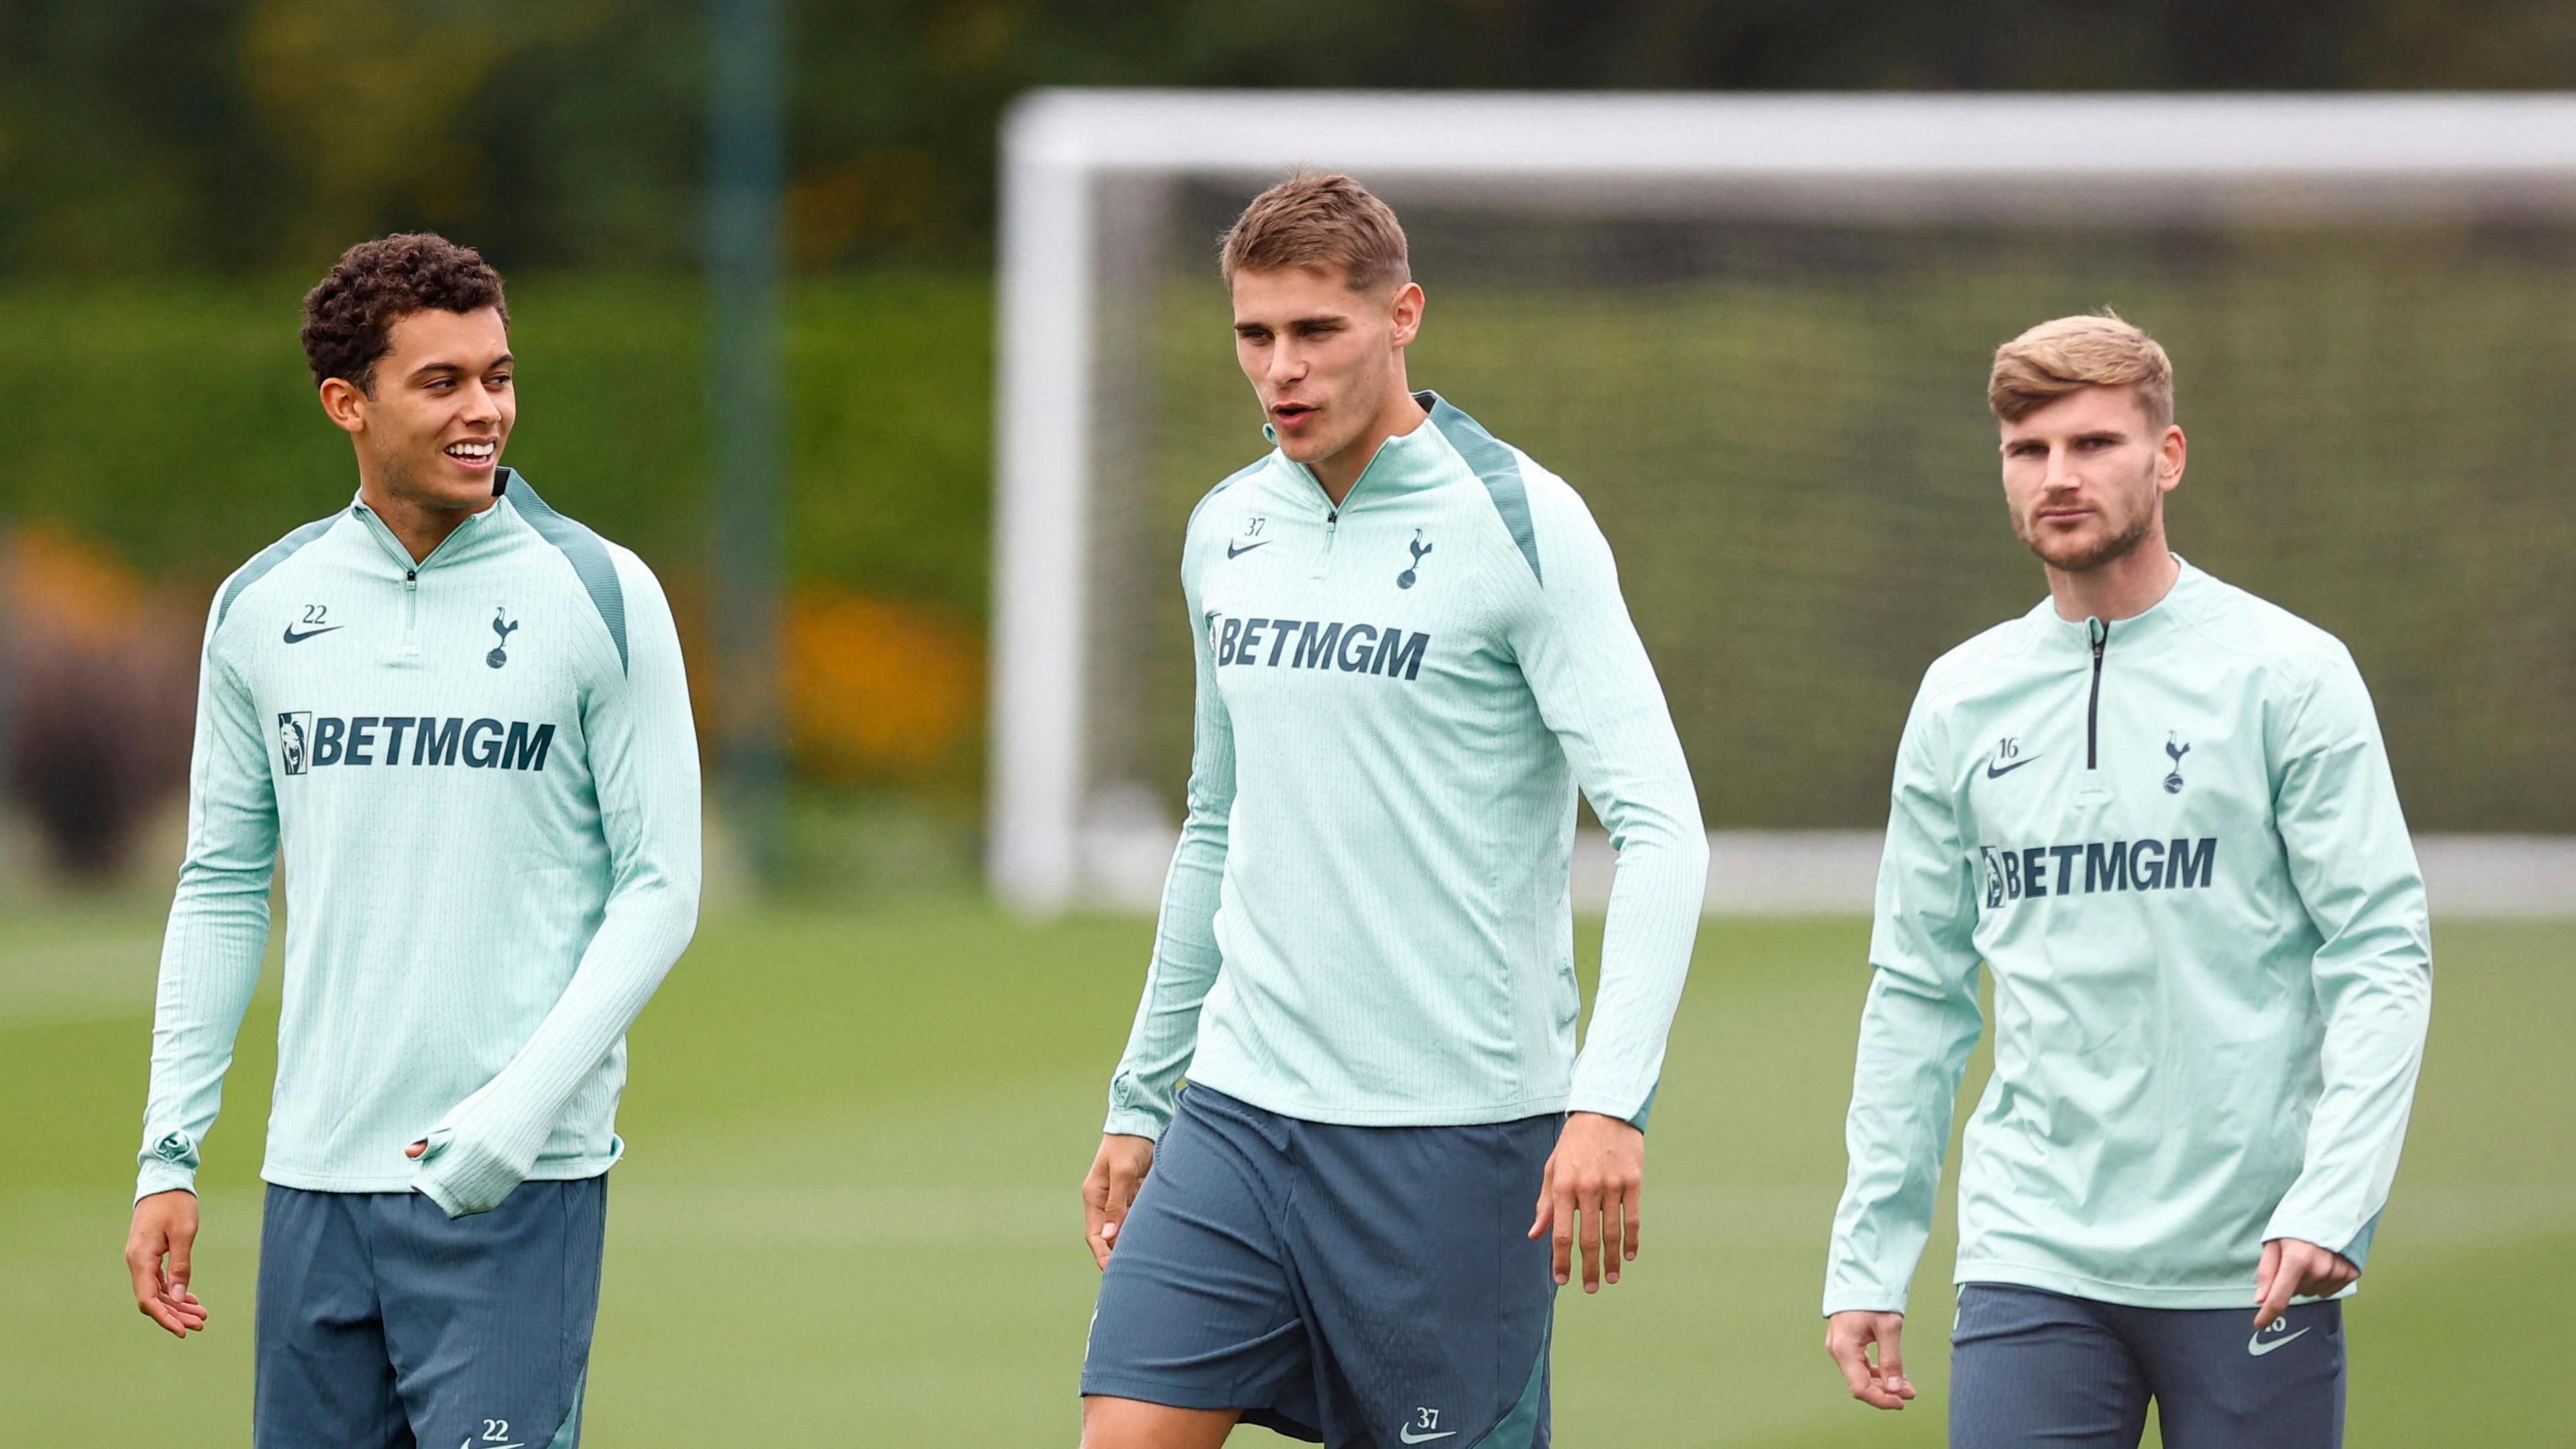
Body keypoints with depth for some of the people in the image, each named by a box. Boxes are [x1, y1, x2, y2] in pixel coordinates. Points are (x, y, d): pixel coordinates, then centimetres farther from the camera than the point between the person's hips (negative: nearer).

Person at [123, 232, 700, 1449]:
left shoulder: (598, 596, -2)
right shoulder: (261, 608, 8)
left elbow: (658, 889, -3)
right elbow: (222, 886, 15)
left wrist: (520, 1107, -14)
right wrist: (169, 1154, 8)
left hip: (518, 1183, -4)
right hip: (317, 1177, 4)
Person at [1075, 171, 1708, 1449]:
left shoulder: (1516, 523, -8)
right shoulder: (1226, 533, 11)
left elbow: (1659, 828, -14)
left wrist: (1611, 1101, -25)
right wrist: (1141, 1098, 22)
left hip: (1453, 1136, -5)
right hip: (1240, 1107, 5)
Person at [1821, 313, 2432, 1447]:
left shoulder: (2289, 675, -2)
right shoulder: (1961, 702, 10)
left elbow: (2383, 958, -6)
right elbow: (1916, 994, 14)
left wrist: (2332, 1200, -18)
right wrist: (1865, 1261, 8)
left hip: (2250, 1268, -3)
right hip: (2032, 1259, 3)